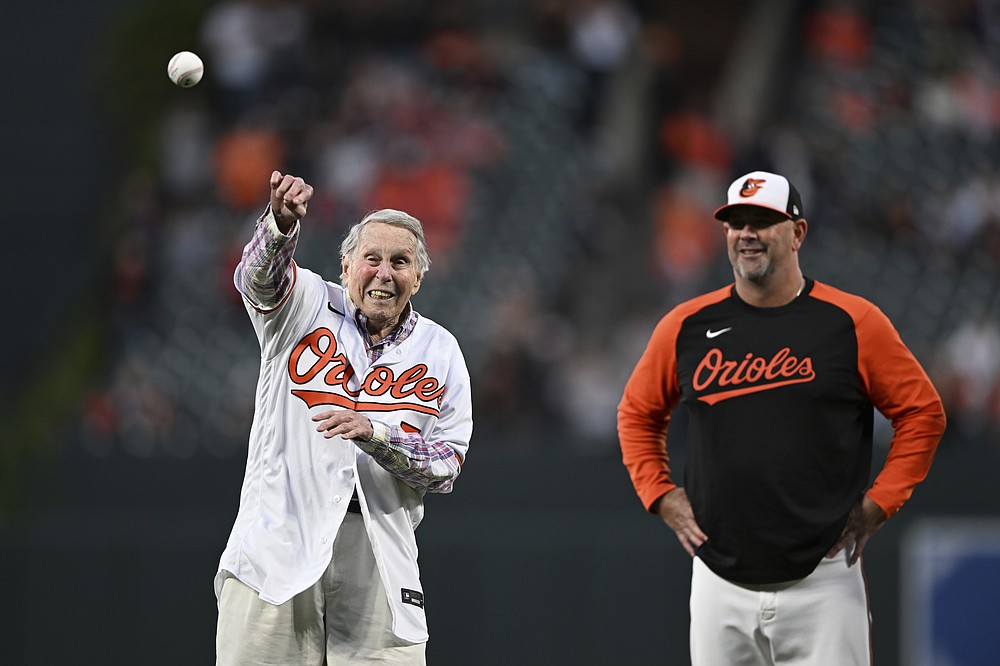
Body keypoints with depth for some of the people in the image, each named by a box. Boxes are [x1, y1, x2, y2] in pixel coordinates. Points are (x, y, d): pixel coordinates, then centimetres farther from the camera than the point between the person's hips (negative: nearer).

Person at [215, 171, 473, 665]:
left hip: (379, 559, 2)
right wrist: (282, 221, -39)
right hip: (277, 547, -2)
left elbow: (447, 464, 3)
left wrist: (371, 432, -14)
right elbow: (259, 277, -17)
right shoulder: (308, 305, 6)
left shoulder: (440, 351, 11)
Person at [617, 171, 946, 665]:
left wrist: (877, 504, -3)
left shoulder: (853, 323, -1)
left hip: (821, 584, -3)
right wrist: (660, 495, 8)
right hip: (720, 583, 3)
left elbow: (923, 414, 4)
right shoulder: (686, 326, 6)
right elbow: (637, 414, 21)